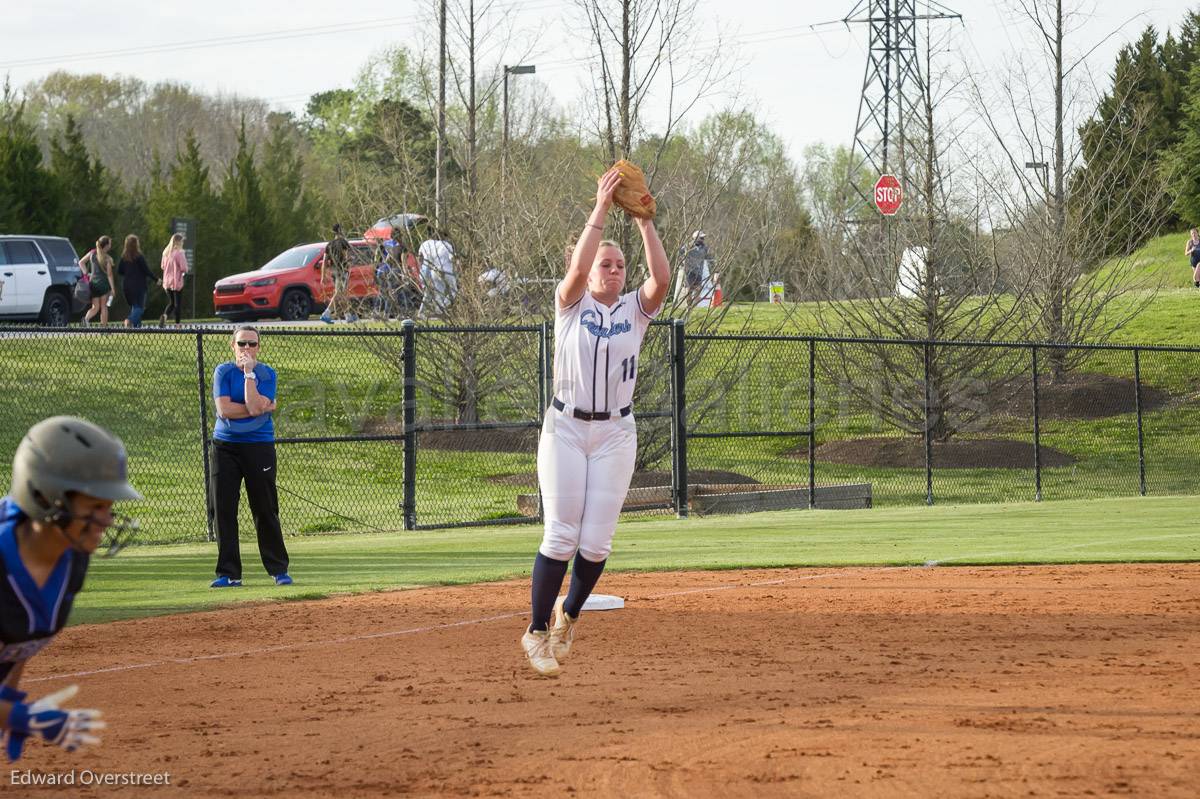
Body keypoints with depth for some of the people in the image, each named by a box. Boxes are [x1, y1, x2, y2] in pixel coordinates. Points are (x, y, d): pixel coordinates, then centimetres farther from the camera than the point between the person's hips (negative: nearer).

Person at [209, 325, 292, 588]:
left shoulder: (266, 374, 1)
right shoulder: (223, 372, 3)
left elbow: (254, 407, -15)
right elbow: (224, 409, -10)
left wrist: (249, 372, -13)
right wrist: (262, 407, -9)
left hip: (259, 446, -1)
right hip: (225, 446, 1)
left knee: (266, 510, 0)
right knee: (224, 509, -2)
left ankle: (278, 569, 9)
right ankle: (229, 573, 4)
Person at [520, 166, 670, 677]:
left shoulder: (635, 309, 6)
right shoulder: (572, 304, 1)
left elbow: (662, 279, -14)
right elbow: (577, 269, -20)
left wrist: (644, 221, -16)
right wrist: (601, 210, -20)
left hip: (616, 433, 2)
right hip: (565, 428, -2)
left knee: (597, 542, -2)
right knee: (560, 536, -7)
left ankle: (568, 614, 24)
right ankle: (536, 632, 4)